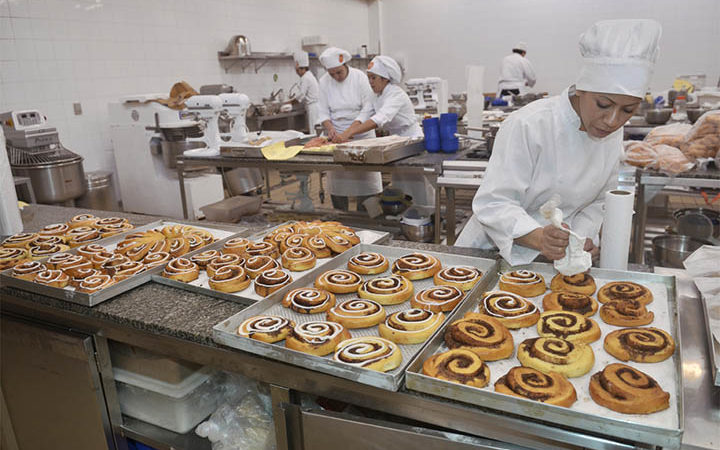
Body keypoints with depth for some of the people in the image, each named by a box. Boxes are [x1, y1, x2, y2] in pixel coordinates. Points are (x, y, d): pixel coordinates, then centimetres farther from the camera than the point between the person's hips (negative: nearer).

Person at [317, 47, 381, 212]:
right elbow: (323, 111, 2)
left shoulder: (359, 77, -8)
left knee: (364, 175, -3)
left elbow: (368, 107, -12)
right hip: (336, 135, 3)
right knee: (336, 176, 4)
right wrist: (330, 128, -19)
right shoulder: (324, 82, 1)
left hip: (361, 133, -2)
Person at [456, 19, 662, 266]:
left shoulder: (612, 135, -1)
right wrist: (538, 238, -38)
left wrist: (579, 240, -8)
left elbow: (597, 201, 9)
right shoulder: (528, 126, -22)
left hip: (555, 256, 3)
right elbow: (494, 203, -23)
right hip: (494, 249, -3)